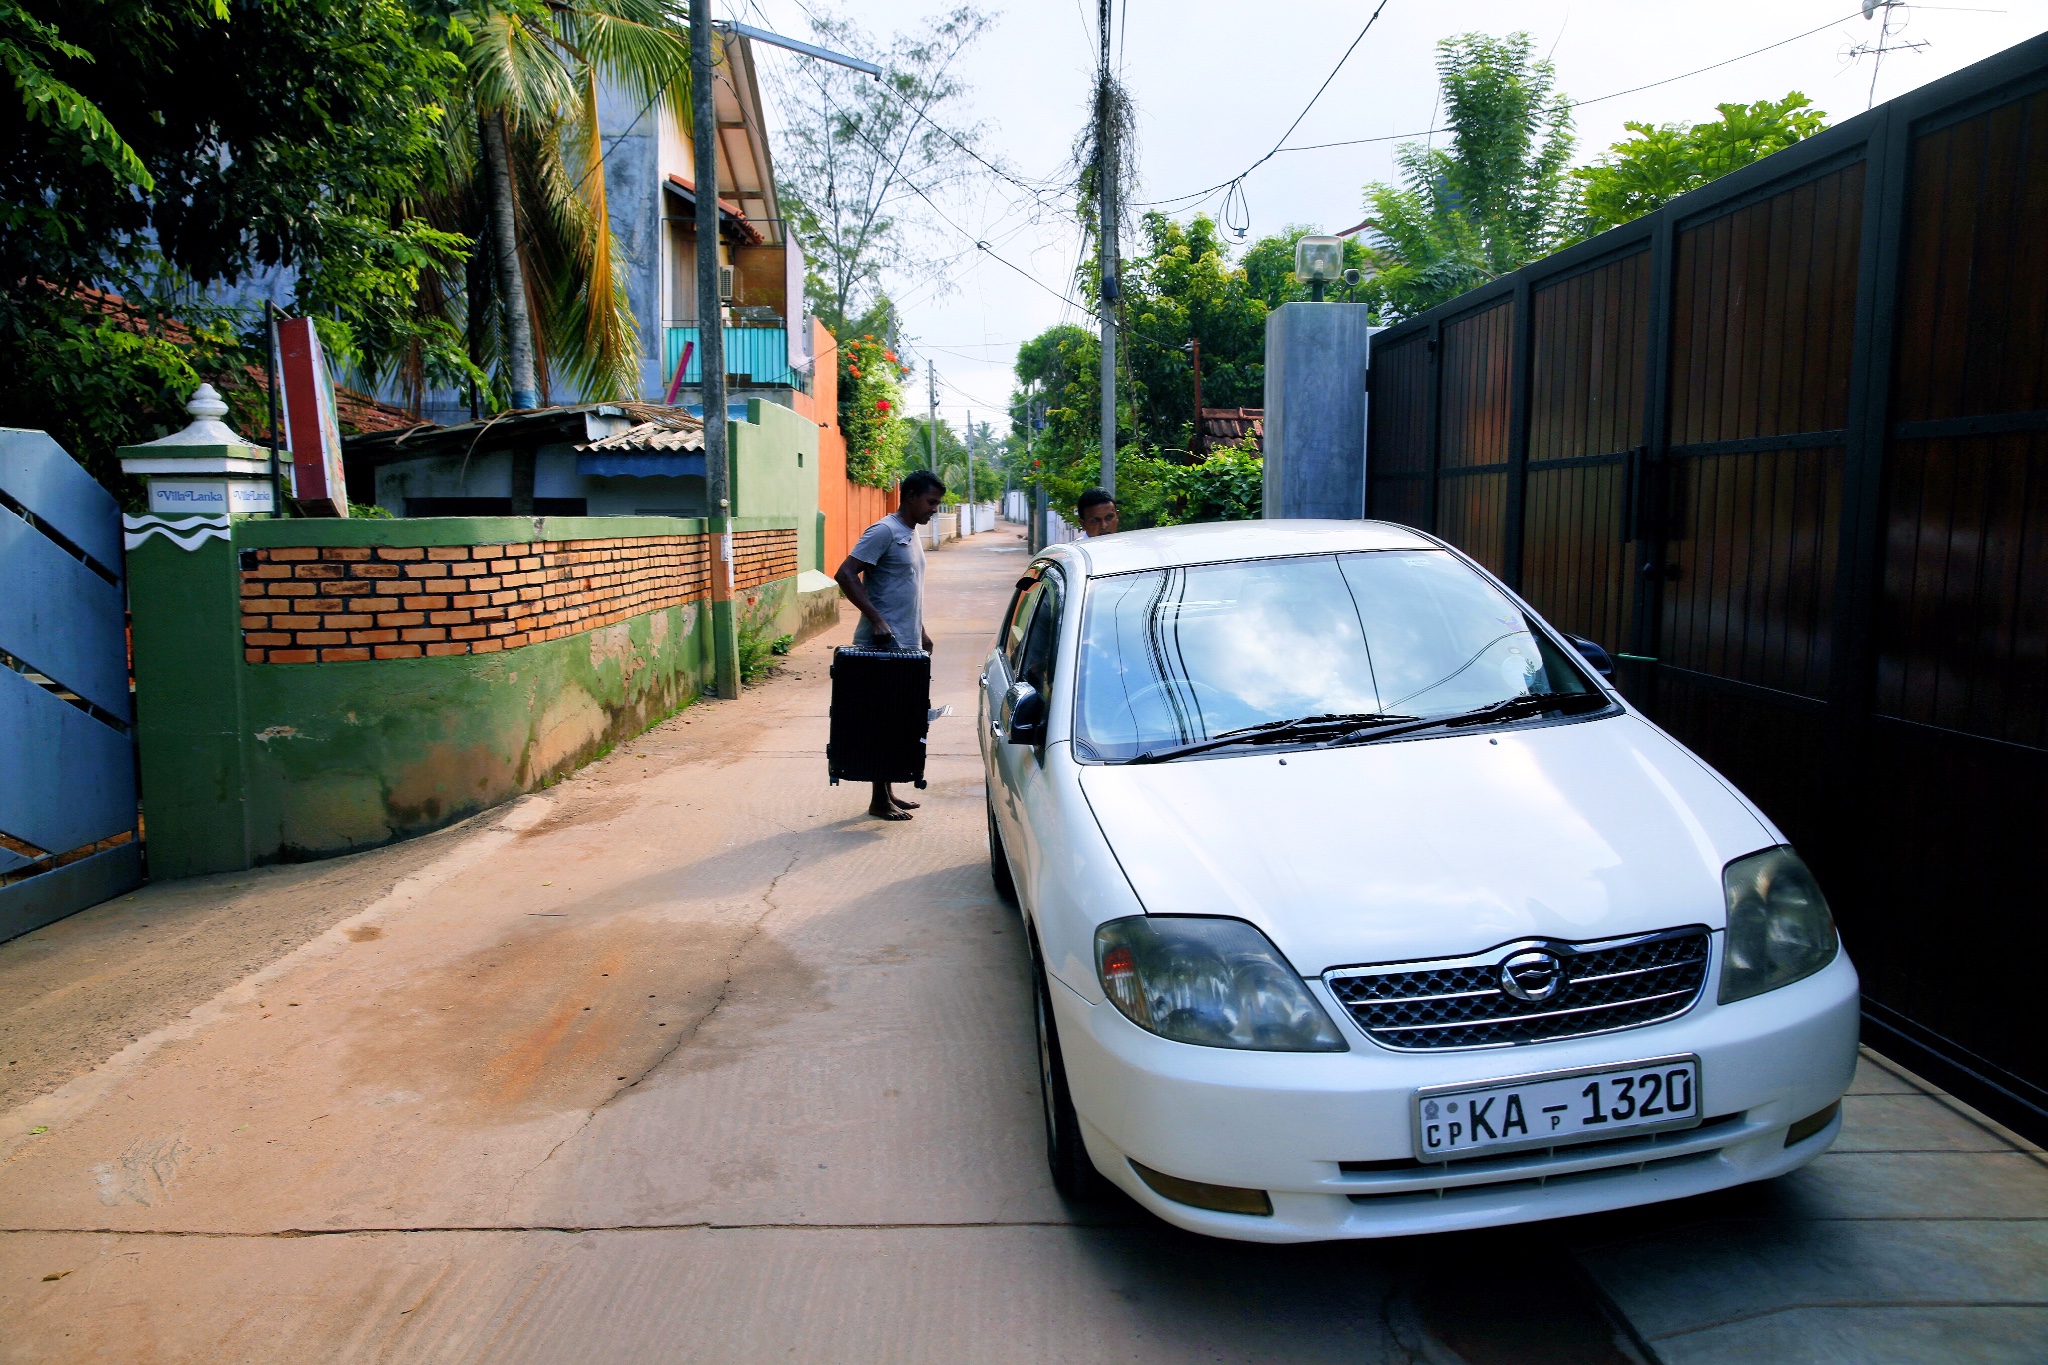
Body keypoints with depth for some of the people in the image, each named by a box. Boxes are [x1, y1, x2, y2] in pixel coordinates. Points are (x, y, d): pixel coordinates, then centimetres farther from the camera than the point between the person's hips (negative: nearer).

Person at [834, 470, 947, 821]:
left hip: (906, 645, 9)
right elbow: (845, 575, -20)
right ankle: (880, 801, 3)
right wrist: (876, 619, -25)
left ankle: (888, 792, 21)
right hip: (882, 646, -9)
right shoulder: (884, 532, -13)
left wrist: (921, 633, 23)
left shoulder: (911, 534, 16)